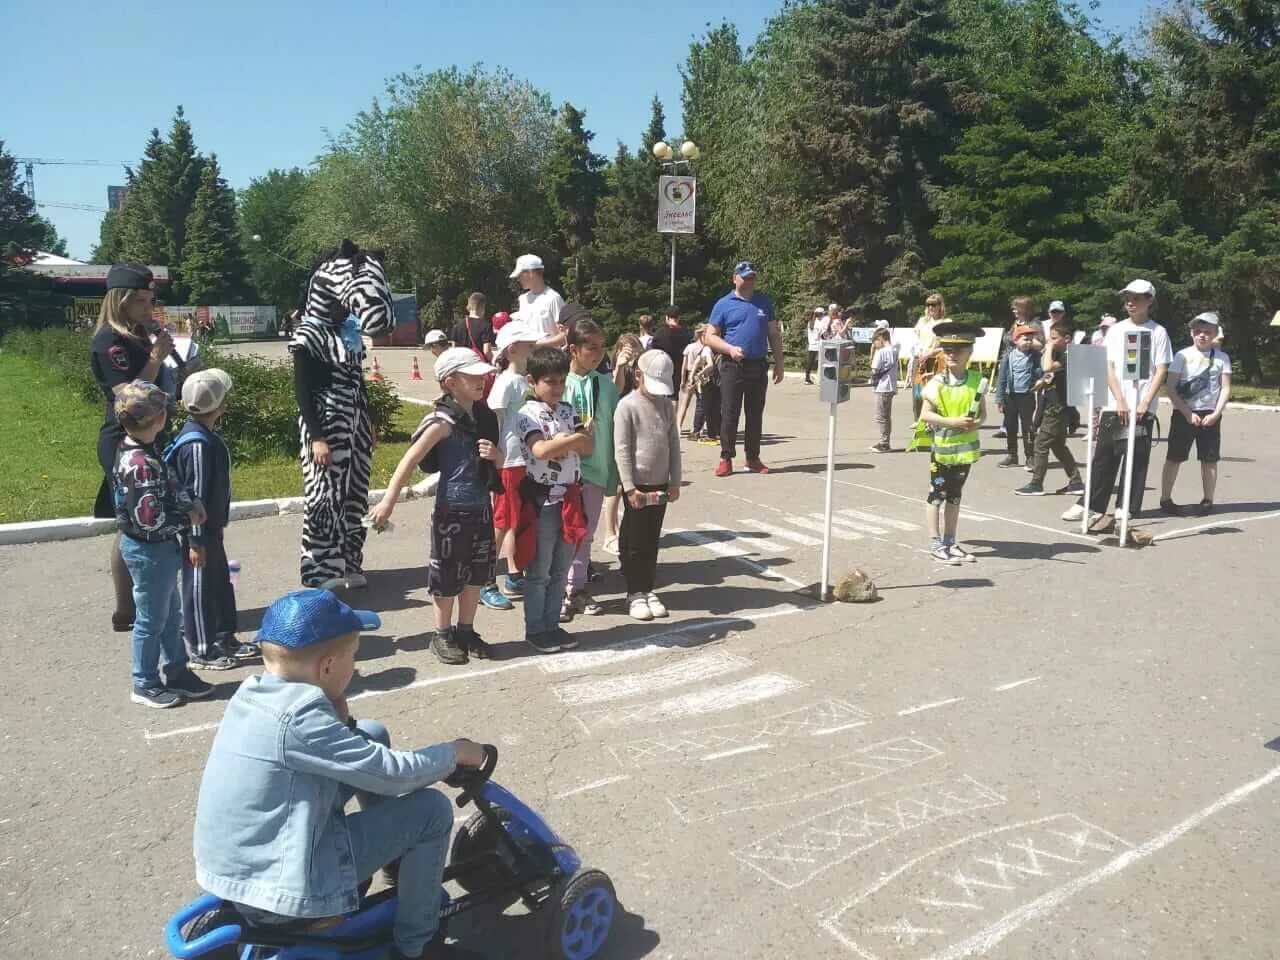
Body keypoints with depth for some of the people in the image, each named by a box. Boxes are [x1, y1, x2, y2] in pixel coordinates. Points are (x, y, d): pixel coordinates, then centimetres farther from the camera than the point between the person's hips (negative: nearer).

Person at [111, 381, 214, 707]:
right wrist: (187, 517, -14)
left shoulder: (134, 449, 2)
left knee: (170, 615, 20)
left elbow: (167, 486, 14)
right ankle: (145, 685, 22)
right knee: (152, 620, 6)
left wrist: (188, 502, -3)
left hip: (157, 548, 10)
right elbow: (151, 521, -28)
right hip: (149, 551, -10)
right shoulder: (142, 464, -28)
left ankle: (177, 673, 33)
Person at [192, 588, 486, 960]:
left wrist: (339, 718, -6)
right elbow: (394, 773, -22)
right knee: (432, 809, -7)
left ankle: (398, 861, 27)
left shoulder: (253, 691, 0)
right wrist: (455, 752, -5)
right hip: (276, 891, -9)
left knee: (372, 735, 11)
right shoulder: (297, 718, -27)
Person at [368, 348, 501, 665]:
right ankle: (442, 635, 23)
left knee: (476, 573, 15)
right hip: (451, 511, -7)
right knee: (447, 575, 6)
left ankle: (466, 631, 31)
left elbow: (500, 462, 15)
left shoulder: (484, 415, 5)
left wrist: (496, 455, -9)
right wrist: (388, 501, -25)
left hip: (481, 508, 7)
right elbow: (411, 460, -20)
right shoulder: (444, 421, -15)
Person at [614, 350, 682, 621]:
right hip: (637, 486, -5)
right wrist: (629, 487, -16)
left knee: (652, 540, 12)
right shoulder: (627, 406, -11)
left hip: (661, 485, 5)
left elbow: (674, 443, 9)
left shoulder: (665, 405, 6)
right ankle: (635, 593, 14)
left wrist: (675, 481, 6)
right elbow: (621, 449, -13)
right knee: (634, 541, 4)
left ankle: (648, 589, 23)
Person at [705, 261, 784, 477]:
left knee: (755, 414, 9)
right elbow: (710, 337, 1)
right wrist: (730, 349, -15)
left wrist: (778, 364, 8)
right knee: (729, 414, -3)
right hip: (732, 367, -3)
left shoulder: (765, 303, 11)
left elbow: (774, 335, 13)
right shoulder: (723, 304, 2)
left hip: (758, 366, 3)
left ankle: (753, 457, 19)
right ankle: (726, 458, 5)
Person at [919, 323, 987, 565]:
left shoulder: (977, 381, 0)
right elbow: (925, 414, -12)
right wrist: (952, 421, -21)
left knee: (954, 496, 14)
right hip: (942, 446, -4)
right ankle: (936, 544, 7)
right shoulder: (937, 382, -10)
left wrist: (977, 423, -14)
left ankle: (950, 542, 23)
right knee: (937, 495, 0)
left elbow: (982, 412, 7)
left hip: (965, 447, 4)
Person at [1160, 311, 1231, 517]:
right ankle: (1165, 499, 10)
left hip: (1210, 415, 2)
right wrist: (1187, 413, -11)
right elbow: (1170, 388, -6)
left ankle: (1207, 500, 16)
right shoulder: (1182, 356, -3)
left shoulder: (1221, 357, 3)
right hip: (1183, 414, -1)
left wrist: (1216, 413, -10)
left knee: (1209, 460, 5)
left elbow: (1225, 389, 2)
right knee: (1174, 458, 2)